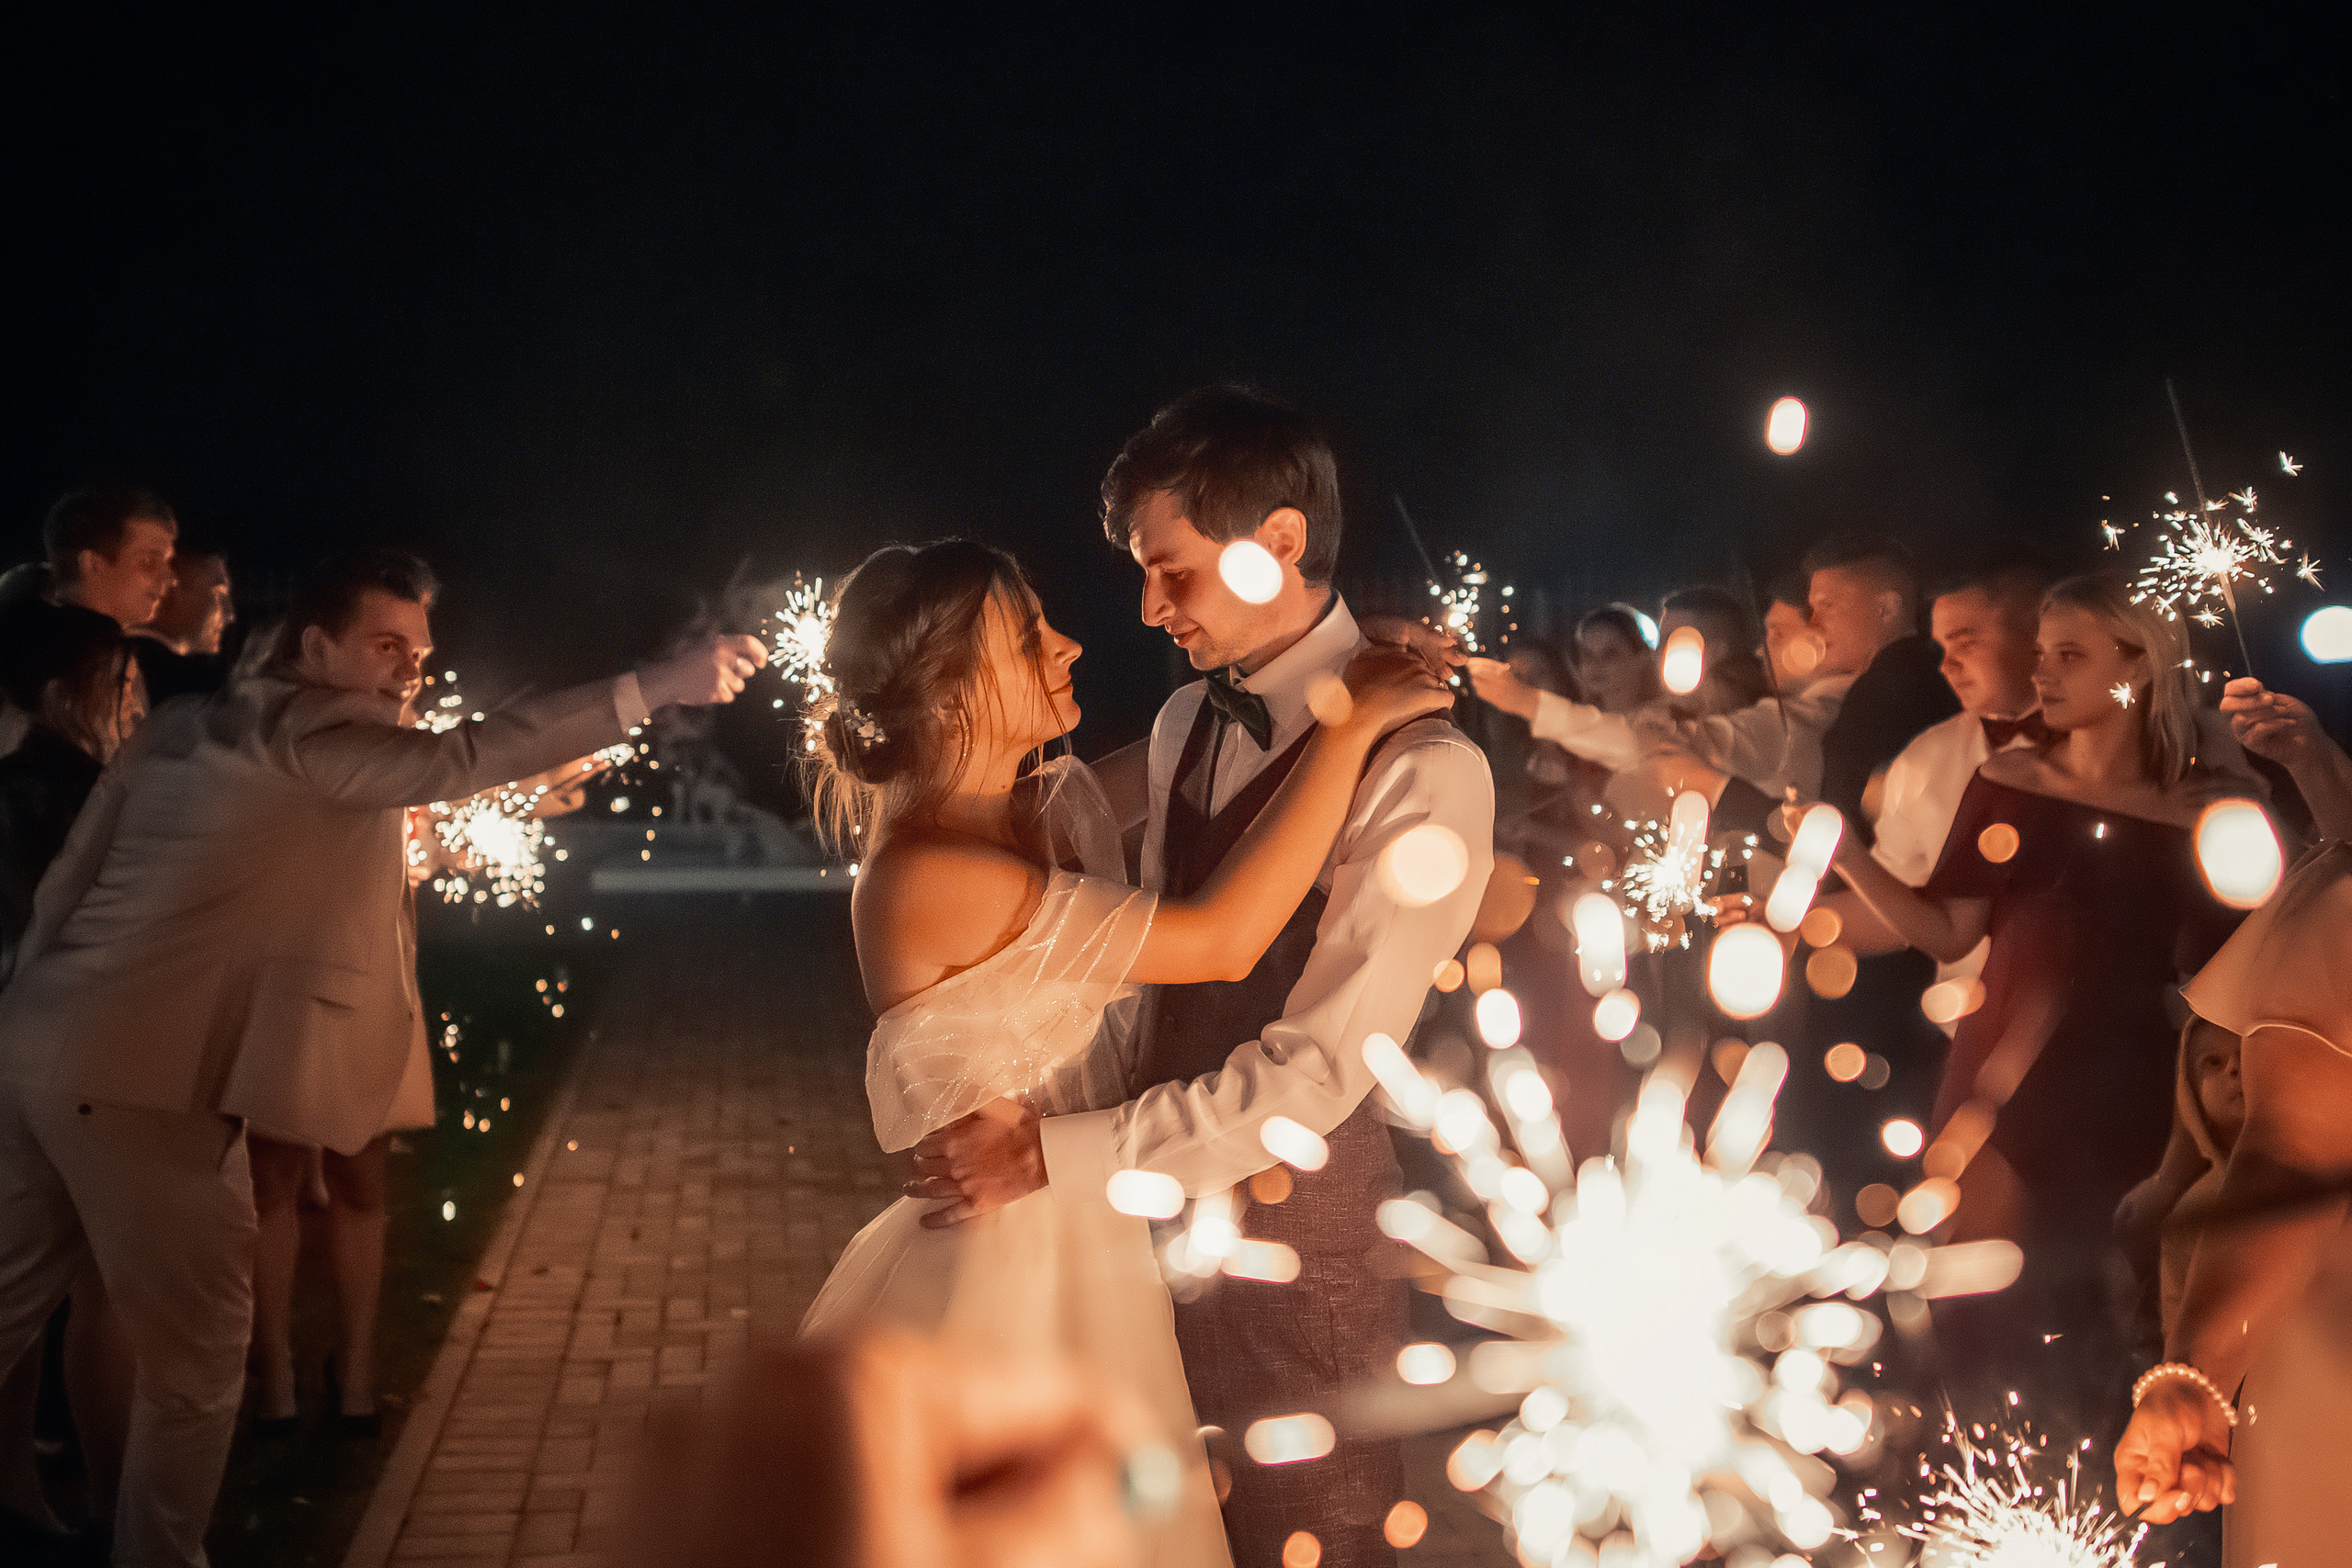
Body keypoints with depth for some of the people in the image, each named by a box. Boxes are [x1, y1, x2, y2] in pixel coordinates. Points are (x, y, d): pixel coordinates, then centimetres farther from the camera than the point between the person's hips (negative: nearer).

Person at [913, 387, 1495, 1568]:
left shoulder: (1420, 771, -20)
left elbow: (1318, 1070, -24)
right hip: (1161, 1214, 6)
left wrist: (1056, 1154, -24)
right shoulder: (1184, 725, 5)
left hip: (1298, 1243, -6)